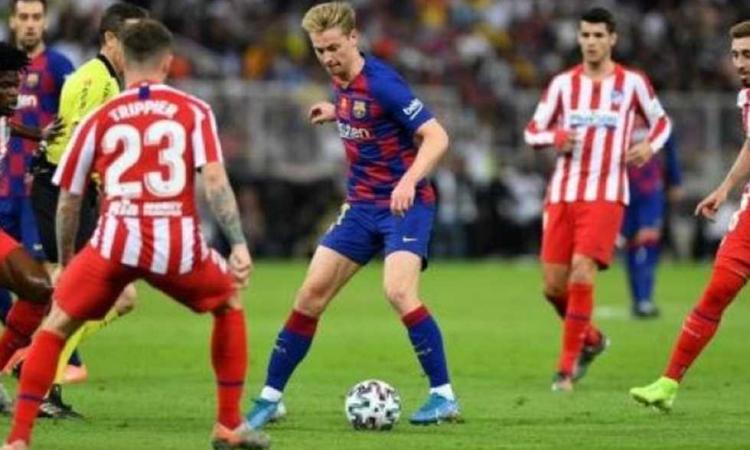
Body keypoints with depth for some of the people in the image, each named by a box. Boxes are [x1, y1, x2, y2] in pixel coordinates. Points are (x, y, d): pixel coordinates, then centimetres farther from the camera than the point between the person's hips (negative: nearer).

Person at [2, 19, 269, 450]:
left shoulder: (99, 119, 15)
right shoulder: (194, 111, 13)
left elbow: (68, 202, 19)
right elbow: (214, 180, -1)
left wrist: (65, 264, 30)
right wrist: (239, 244, -3)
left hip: (116, 241, 0)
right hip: (179, 245, 0)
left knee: (55, 327, 17)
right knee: (231, 303, 29)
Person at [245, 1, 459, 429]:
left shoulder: (381, 82, -20)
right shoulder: (342, 80, 4)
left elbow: (437, 137, -25)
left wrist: (409, 181, -38)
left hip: (405, 204, -8)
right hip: (362, 205, 8)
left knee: (399, 291, -27)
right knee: (312, 294, 2)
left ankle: (444, 397, -17)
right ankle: (270, 398, 11)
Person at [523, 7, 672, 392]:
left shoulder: (632, 83, 2)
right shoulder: (563, 83, 8)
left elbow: (661, 122, 15)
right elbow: (532, 132, 10)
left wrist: (649, 145, -6)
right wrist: (554, 137, -13)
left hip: (605, 194, -3)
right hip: (562, 194, 3)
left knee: (582, 273, -19)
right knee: (553, 285, 2)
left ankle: (567, 367, -11)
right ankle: (591, 339, 31)